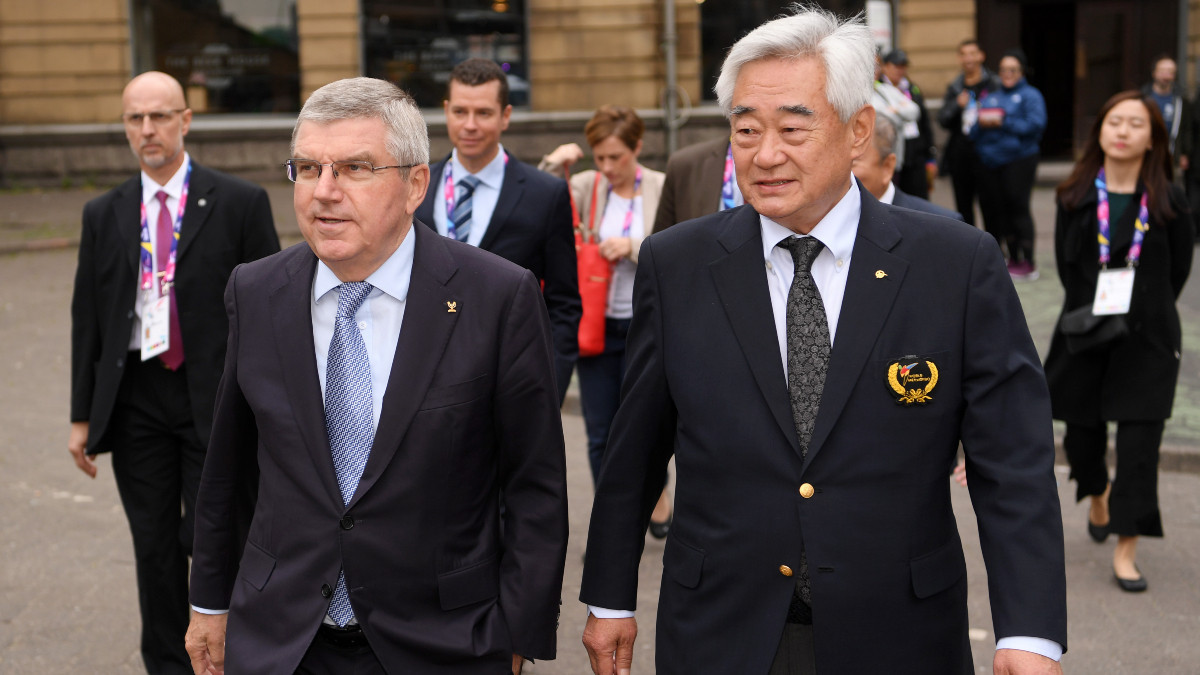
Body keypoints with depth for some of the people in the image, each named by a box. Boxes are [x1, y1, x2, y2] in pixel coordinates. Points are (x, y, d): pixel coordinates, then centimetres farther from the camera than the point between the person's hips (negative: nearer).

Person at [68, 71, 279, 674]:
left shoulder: (240, 203, -3)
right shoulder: (104, 215, 8)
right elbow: (87, 319, 10)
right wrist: (83, 416, 7)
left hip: (214, 397, -3)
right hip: (135, 397, 3)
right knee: (155, 549, 11)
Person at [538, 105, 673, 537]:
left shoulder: (663, 190, -3)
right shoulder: (584, 187, 2)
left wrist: (633, 247, -17)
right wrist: (552, 166, -17)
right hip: (595, 325, 2)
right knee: (600, 434, 6)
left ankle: (657, 494, 28)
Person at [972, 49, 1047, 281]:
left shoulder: (1030, 95, 3)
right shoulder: (991, 98, 20)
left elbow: (1035, 124, -12)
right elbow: (974, 131, 17)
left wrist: (1003, 123, -15)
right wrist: (981, 124, -6)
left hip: (1019, 159, -6)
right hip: (990, 161, 6)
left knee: (1017, 206, -11)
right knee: (992, 207, 5)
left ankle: (1028, 262, -5)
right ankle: (1013, 259, 15)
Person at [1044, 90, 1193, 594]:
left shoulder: (1168, 202, -3)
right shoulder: (1076, 197, -1)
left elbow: (1178, 269, 5)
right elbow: (1066, 263, 4)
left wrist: (1143, 312, 1)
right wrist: (1091, 309, -5)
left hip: (1148, 339, -1)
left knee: (1139, 440, -5)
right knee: (1082, 428, 13)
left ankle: (1125, 548, 1)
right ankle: (1097, 495, 45)